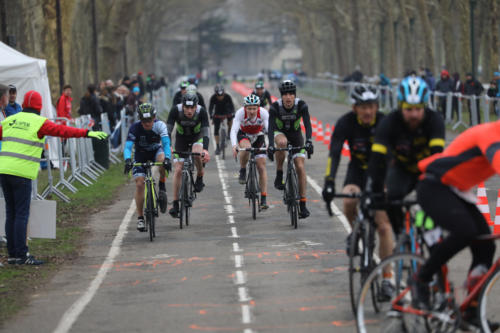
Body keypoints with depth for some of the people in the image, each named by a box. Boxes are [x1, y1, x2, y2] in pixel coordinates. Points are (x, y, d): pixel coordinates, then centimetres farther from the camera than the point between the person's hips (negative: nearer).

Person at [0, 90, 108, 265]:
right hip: (22, 174, -6)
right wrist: (87, 133, -15)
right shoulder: (39, 122, -4)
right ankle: (21, 255, -6)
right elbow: (63, 130, -14)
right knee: (22, 214, -4)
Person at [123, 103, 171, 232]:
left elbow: (166, 143, -36)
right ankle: (140, 218, -1)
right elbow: (127, 147, -35)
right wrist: (127, 160, -55)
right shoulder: (135, 128, -28)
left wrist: (167, 158, -54)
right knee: (139, 184, -12)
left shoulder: (160, 125, -26)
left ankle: (162, 187, -12)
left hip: (156, 151, 0)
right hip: (140, 156, 0)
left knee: (163, 159, -36)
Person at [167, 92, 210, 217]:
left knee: (196, 153, -35)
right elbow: (168, 130, -33)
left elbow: (205, 132, -37)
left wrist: (205, 150, -53)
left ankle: (200, 178, -7)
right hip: (181, 138, 1)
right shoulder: (175, 110, -29)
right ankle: (175, 204, -2)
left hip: (197, 136, -1)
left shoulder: (201, 112, -30)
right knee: (178, 170, -8)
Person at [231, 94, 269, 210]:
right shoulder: (240, 113, -31)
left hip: (258, 136, 1)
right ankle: (242, 171, -11)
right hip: (243, 134, -1)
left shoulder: (263, 113, -30)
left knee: (261, 167, -9)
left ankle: (264, 200, -5)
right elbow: (233, 130, -39)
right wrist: (234, 146, -55)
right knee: (246, 147, -38)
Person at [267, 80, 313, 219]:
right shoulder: (275, 107, -26)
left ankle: (303, 205, -7)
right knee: (282, 142, -39)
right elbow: (271, 127, -34)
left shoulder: (301, 105, -24)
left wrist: (309, 141, -49)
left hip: (296, 136, 1)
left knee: (300, 167, -12)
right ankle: (279, 177, -21)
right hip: (280, 133, -1)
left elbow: (307, 124, -32)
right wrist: (271, 145, -49)